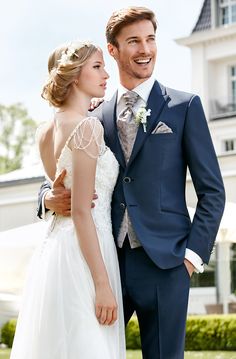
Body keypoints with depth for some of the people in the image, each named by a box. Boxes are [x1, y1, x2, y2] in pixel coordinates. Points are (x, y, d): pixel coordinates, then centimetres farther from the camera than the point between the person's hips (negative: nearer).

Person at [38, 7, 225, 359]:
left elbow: (212, 191, 3)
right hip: (106, 261, 3)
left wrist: (194, 253, -7)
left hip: (163, 262, -2)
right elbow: (64, 178, 17)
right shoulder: (96, 116, 11)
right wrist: (50, 198, -6)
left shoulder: (184, 106, 4)